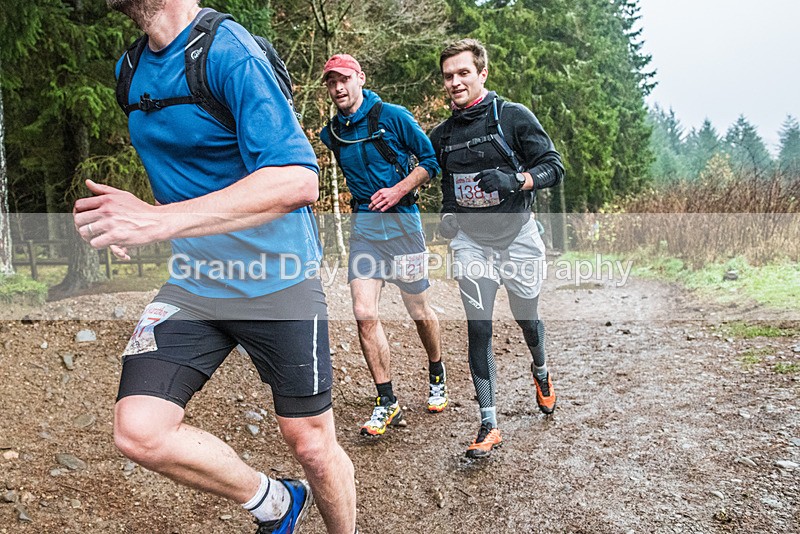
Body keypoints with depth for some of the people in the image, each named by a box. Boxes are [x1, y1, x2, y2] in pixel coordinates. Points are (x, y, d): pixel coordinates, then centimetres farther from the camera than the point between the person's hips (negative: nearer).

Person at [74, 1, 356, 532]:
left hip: (277, 280, -6)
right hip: (194, 282, 7)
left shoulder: (229, 52, -15)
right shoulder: (130, 70, 10)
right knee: (138, 431, -9)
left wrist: (158, 220, -28)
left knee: (311, 444, 4)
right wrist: (134, 213, 8)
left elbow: (298, 180, -27)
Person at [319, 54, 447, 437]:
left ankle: (437, 376, 36)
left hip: (402, 221, -3)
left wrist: (398, 189, -14)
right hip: (363, 225, 4)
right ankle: (387, 402, 3)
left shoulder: (392, 116, -5)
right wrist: (364, 199, 10)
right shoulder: (332, 134, 8)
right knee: (364, 314, -9)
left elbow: (431, 161, -3)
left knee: (419, 312, 8)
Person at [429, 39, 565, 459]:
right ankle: (488, 425, 3)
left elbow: (553, 167, -8)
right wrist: (447, 215, 3)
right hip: (471, 242, 2)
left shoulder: (514, 116, -6)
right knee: (478, 329, -4)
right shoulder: (442, 135, 6)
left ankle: (540, 371, 48)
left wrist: (515, 181, -26)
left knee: (527, 319, 14)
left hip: (517, 237, -2)